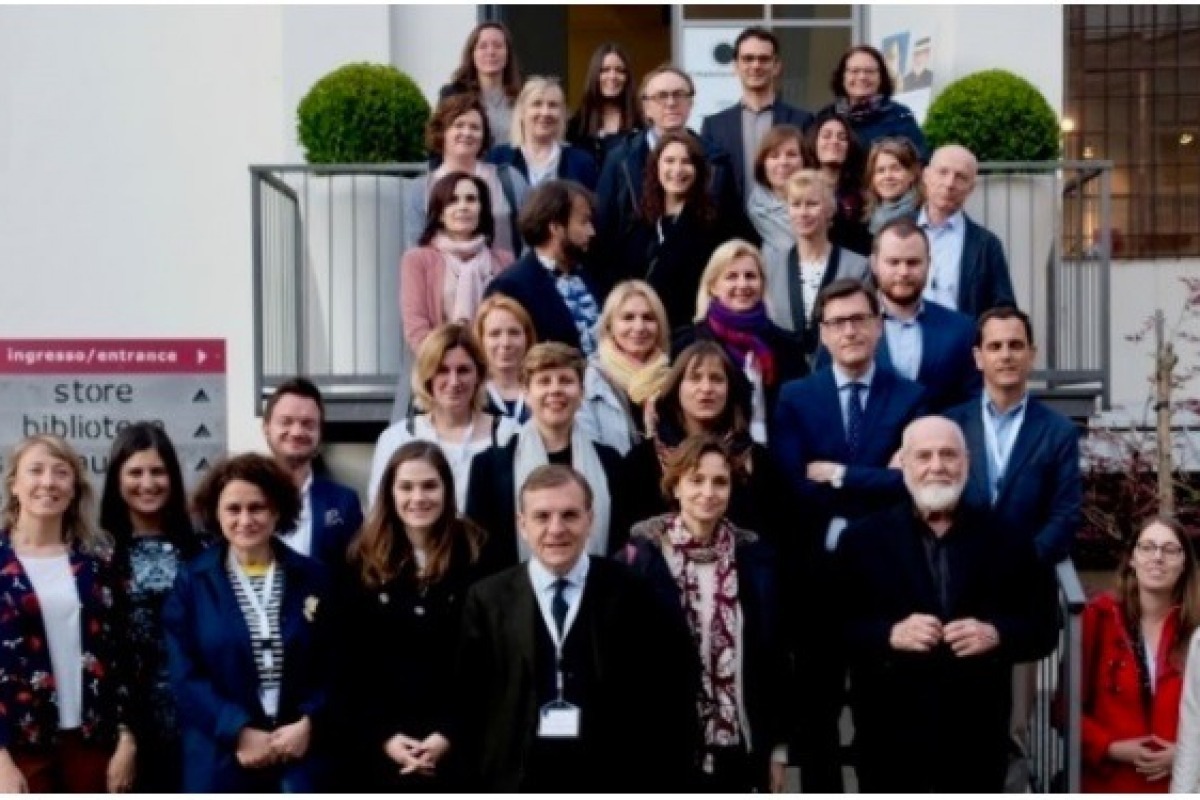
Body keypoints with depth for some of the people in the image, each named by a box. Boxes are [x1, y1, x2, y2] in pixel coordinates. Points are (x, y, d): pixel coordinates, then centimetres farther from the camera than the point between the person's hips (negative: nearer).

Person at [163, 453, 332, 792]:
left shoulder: (313, 578, 8)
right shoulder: (192, 582, 2)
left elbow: (333, 665, 5)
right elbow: (184, 675, -4)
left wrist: (308, 723, -11)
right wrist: (238, 731, -14)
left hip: (301, 753, 1)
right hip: (220, 758, -1)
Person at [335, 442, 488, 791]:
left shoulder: (476, 555, -1)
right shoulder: (364, 561, 4)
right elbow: (349, 664, 2)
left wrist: (450, 733, -10)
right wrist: (383, 735, -8)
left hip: (455, 746, -1)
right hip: (376, 748, 1)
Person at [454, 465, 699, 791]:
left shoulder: (631, 593, 0)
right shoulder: (488, 599, 4)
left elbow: (666, 690, 2)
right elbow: (468, 701, 4)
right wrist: (476, 782, 0)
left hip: (612, 781, -1)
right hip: (516, 782, 1)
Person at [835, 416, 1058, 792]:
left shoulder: (1005, 539, 5)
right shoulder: (863, 539, 2)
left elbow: (1044, 627, 5)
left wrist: (996, 634, -15)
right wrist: (890, 634, -20)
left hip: (976, 740, 1)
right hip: (890, 740, -1)